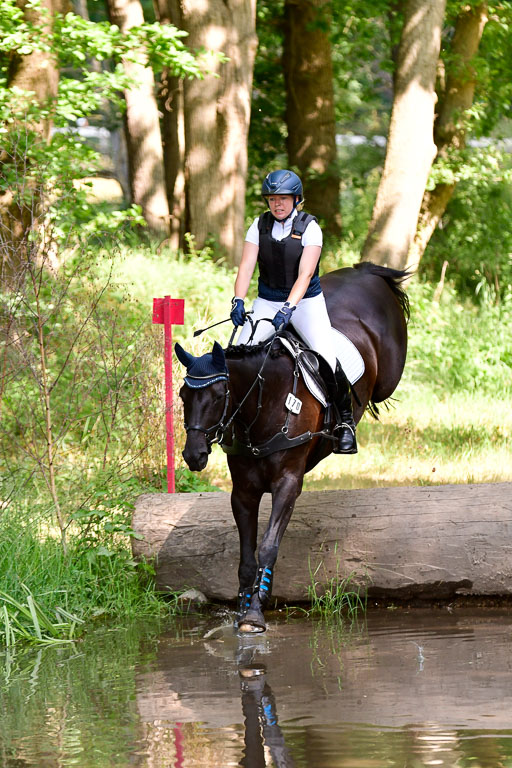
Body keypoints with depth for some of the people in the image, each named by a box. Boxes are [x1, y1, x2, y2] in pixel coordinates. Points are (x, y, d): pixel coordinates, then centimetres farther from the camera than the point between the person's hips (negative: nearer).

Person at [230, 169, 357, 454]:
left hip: (306, 301, -3)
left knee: (327, 360, -20)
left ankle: (345, 420, -4)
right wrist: (238, 300, -27)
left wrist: (289, 308, -36)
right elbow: (246, 267, -9)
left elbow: (305, 274, -22)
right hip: (267, 301, 3)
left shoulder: (309, 227, -12)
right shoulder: (260, 225, -2)